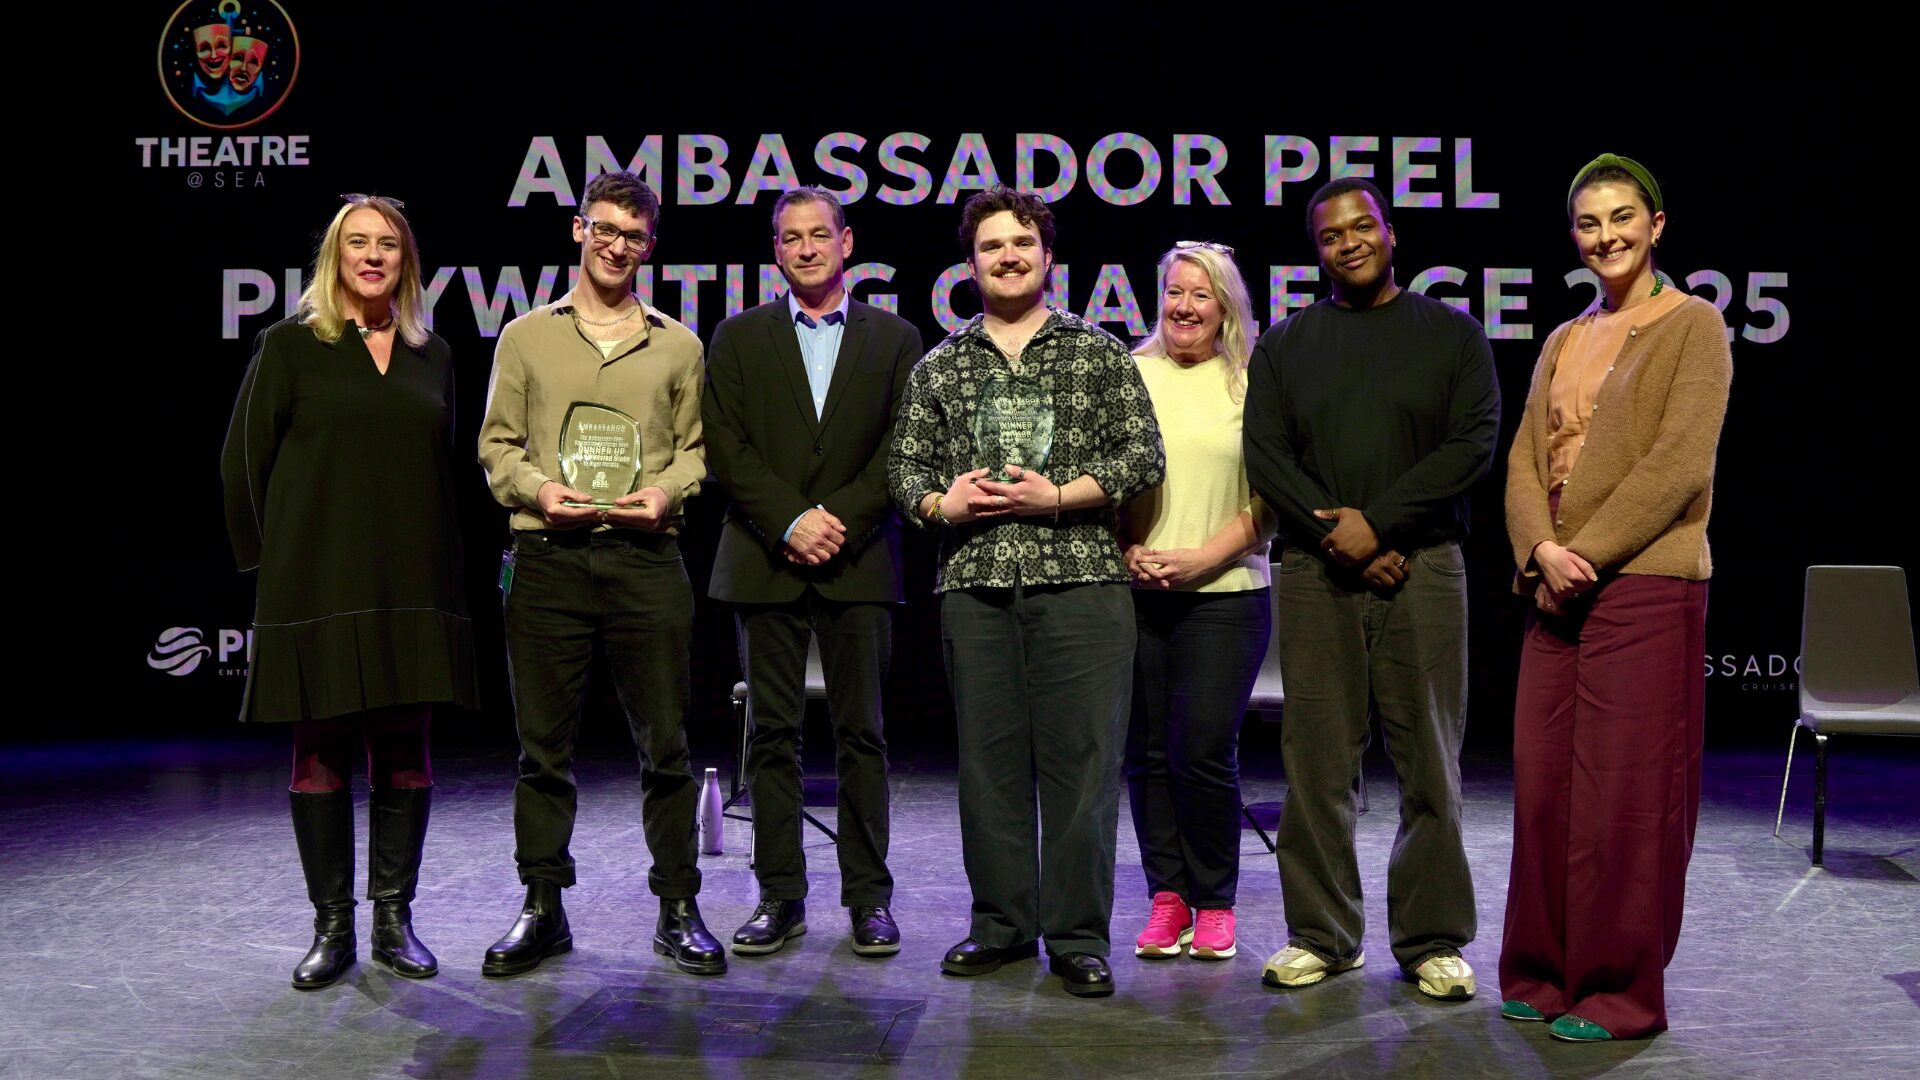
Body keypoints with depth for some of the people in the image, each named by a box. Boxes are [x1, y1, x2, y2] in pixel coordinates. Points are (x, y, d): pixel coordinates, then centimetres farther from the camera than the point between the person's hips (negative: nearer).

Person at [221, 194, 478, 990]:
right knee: (321, 757, 3)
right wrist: (272, 560, 1)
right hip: (318, 589, -3)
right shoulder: (290, 345, 2)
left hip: (413, 590, 3)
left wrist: (441, 570, 8)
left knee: (404, 754, 6)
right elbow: (244, 461, 2)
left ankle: (394, 919, 16)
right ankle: (332, 926, 13)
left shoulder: (433, 355, 12)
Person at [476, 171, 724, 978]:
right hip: (547, 557, 0)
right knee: (543, 745, 5)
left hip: (646, 556, 0)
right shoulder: (526, 336, 13)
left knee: (665, 744, 1)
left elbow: (695, 446, 14)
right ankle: (542, 910, 16)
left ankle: (678, 911, 12)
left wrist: (666, 492, -6)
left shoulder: (678, 345, 14)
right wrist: (538, 489, -8)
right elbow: (497, 443, 11)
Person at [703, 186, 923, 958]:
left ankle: (868, 896, 10)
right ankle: (780, 896, 10)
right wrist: (789, 522, -11)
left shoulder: (894, 338, 10)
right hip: (766, 564, 1)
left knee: (862, 734, 2)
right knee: (772, 734, 2)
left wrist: (839, 519, -10)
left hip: (860, 562, 0)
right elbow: (726, 449, 1)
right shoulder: (738, 338, 10)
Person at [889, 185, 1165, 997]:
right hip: (974, 585, 3)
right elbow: (904, 466, 14)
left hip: (1079, 576, -2)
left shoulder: (1099, 354, 8)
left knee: (1080, 761, -3)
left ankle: (1078, 936, 7)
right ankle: (1002, 924, 19)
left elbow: (1143, 456, 1)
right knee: (988, 760, 6)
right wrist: (941, 504, -6)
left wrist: (1056, 496, -10)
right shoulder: (939, 368, 15)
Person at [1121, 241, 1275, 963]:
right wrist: (1128, 552, -5)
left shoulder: (1250, 384, 3)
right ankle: (1167, 896, 17)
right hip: (1135, 590, 2)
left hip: (1224, 592, -2)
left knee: (1204, 751, -6)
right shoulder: (1130, 375, 9)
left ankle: (1214, 903, 12)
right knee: (1147, 751, 4)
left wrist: (1201, 558, -11)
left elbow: (1268, 499, 0)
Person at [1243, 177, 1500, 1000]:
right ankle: (1321, 936, 12)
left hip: (1422, 568, -1)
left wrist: (1378, 522, -12)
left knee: (1429, 762, 0)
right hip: (1314, 571, 1)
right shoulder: (1284, 345, 13)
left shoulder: (1452, 336, 9)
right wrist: (1343, 542, -8)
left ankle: (1432, 939, 10)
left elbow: (1473, 443, -2)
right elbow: (1265, 456, 3)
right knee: (1316, 761, 2)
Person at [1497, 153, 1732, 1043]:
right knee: (1542, 784, 6)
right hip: (1556, 589, 6)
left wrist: (1586, 555, -14)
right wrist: (1542, 551, -8)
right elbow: (1525, 461, 10)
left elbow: (1679, 462, -11)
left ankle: (1621, 993, 9)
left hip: (1644, 585, -6)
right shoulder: (1564, 342, 18)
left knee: (1625, 794, -2)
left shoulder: (1692, 326, 0)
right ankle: (1544, 975, 19)